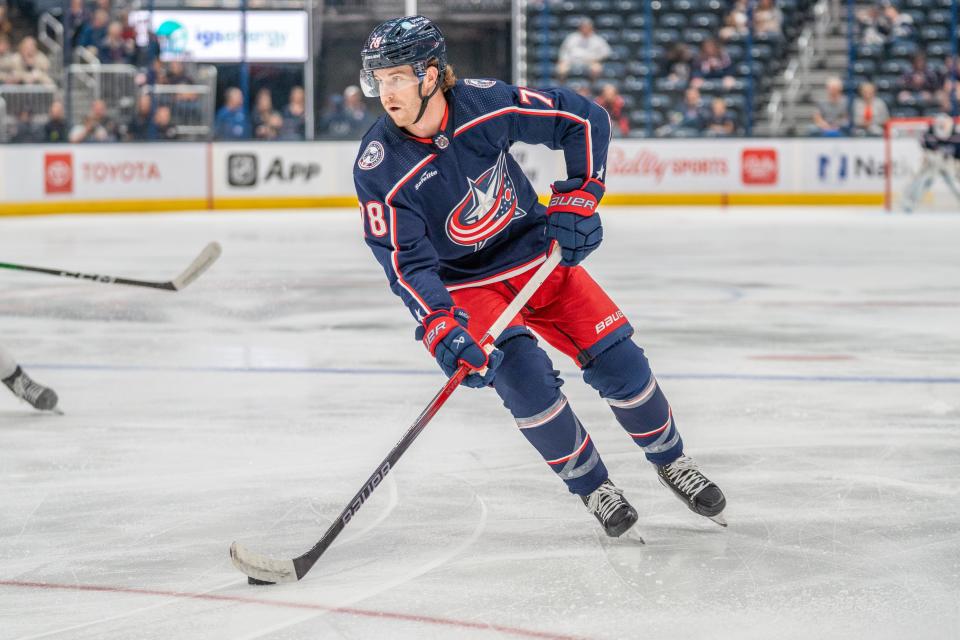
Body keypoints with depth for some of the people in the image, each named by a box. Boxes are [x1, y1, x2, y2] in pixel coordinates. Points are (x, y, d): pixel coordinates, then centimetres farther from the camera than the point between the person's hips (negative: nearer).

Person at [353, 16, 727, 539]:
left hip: (538, 255, 2)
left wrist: (577, 197, -15)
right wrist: (440, 329, -35)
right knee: (524, 377, -23)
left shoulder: (487, 105, -20)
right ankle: (593, 490, -1)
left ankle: (671, 462, 23)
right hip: (465, 284, -1)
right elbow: (407, 262, -23)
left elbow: (586, 120, -9)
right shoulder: (379, 167, -22)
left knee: (618, 362, -4)